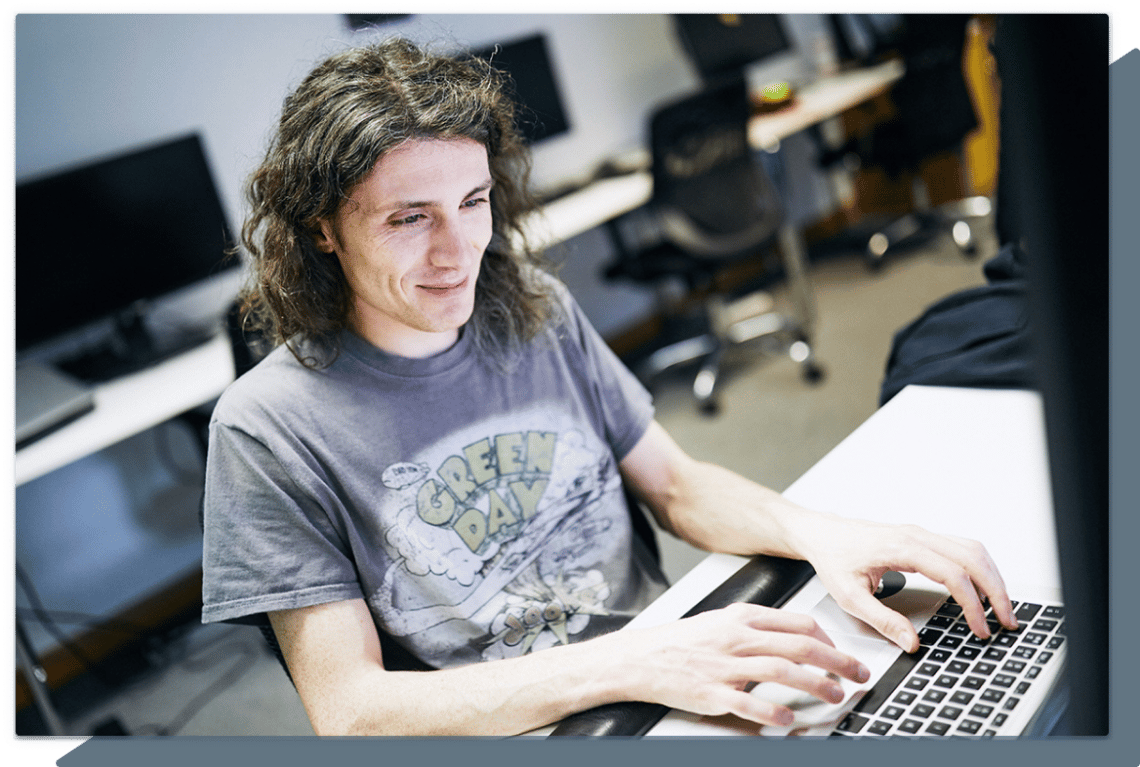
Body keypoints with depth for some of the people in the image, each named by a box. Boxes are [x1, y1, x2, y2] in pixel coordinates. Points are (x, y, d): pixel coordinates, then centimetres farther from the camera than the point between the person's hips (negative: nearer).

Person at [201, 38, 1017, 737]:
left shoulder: (539, 312, 3)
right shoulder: (270, 427, -11)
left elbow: (676, 485, 9)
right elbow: (348, 711, -15)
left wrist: (818, 532, -12)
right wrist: (627, 664, -25)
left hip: (668, 675, 4)